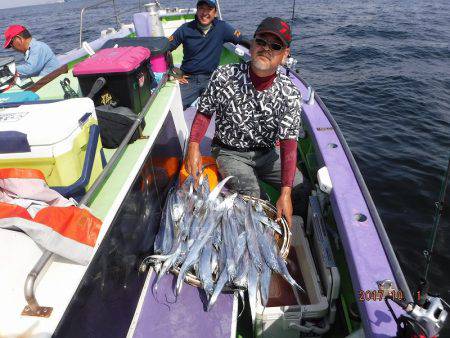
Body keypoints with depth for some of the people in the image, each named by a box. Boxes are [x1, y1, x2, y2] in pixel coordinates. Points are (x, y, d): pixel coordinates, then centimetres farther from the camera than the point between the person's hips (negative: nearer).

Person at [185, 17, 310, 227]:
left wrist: (286, 193, -29)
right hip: (229, 152, -2)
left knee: (302, 189, -7)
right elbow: (205, 112, -4)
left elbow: (289, 144, -19)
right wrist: (193, 145, -22)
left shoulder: (290, 94, -14)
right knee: (250, 195, -25)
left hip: (267, 152, 3)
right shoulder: (224, 77, -16)